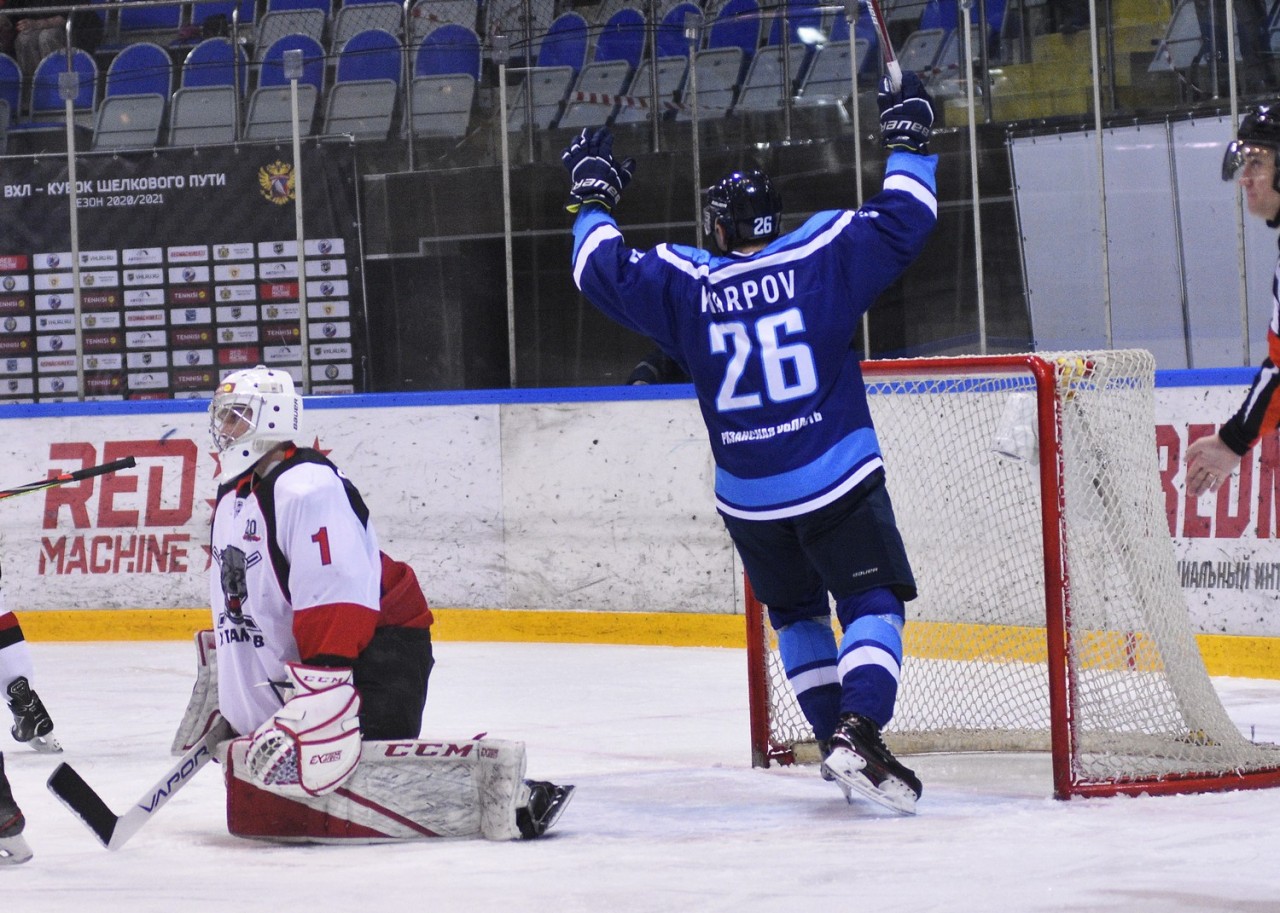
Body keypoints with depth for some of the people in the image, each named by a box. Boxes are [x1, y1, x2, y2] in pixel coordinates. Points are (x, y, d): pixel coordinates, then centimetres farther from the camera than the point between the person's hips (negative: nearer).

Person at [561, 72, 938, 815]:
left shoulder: (684, 286, -2)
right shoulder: (822, 256, -7)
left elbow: (602, 270, 7)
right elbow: (904, 222, -4)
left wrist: (593, 200, 23)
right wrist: (909, 143, 10)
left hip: (751, 502, 3)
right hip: (838, 482, -3)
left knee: (797, 613, 23)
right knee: (872, 606, -2)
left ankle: (836, 741, 19)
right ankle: (859, 732, -24)